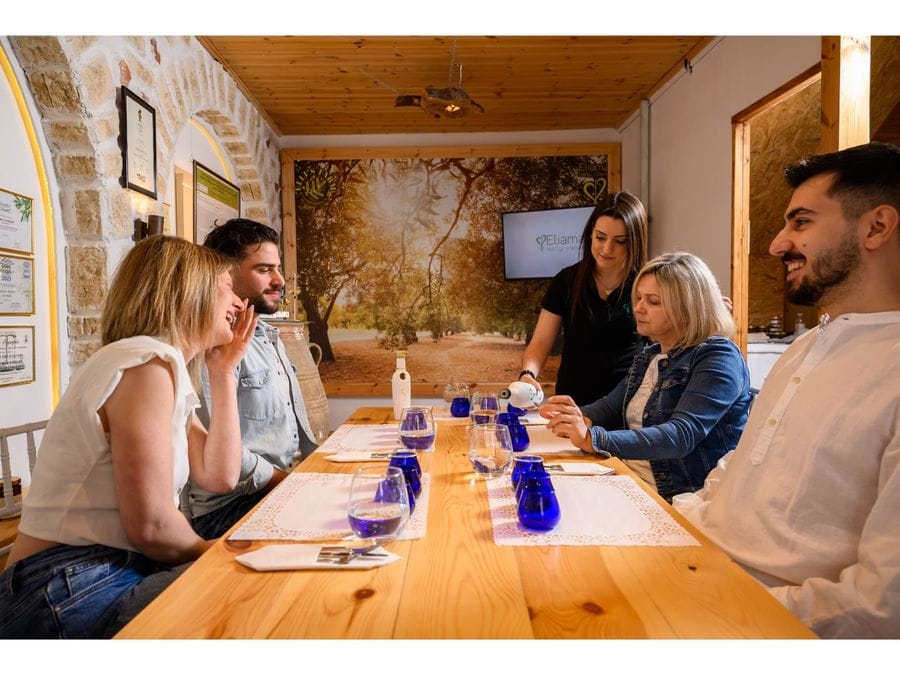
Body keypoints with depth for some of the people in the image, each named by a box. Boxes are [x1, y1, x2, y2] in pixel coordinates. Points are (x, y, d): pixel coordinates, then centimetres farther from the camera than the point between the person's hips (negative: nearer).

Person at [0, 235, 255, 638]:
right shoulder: (147, 363, -19)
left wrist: (223, 374, 5)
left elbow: (219, 476, 4)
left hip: (111, 573, 9)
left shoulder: (166, 368, 12)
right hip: (69, 594, -9)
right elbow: (151, 525, -24)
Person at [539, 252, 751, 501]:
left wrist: (592, 439, -35)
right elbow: (609, 407, 14)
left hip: (683, 500, -7)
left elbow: (681, 436, -24)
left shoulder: (719, 357, -12)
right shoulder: (649, 356, 14)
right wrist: (578, 418, -10)